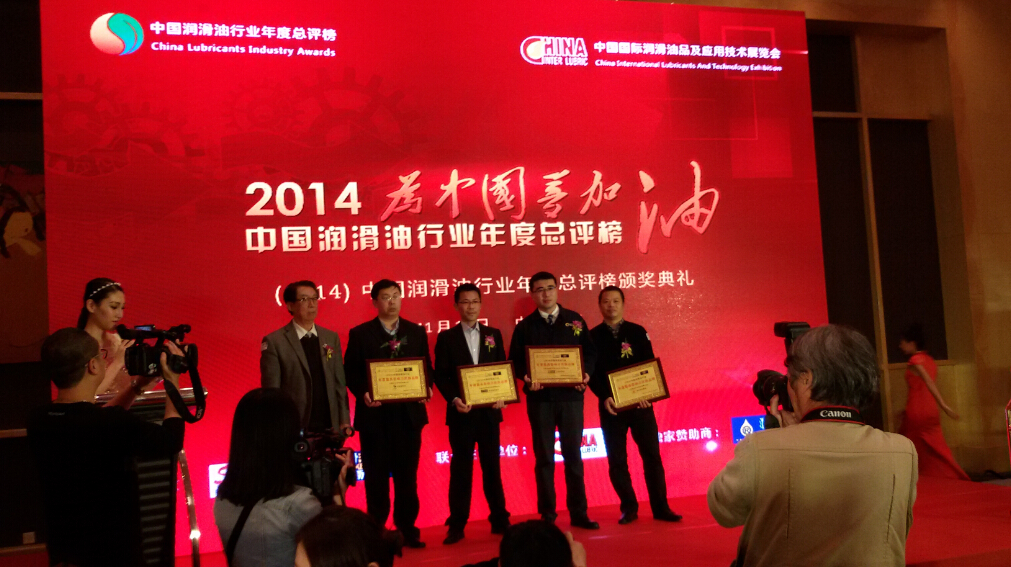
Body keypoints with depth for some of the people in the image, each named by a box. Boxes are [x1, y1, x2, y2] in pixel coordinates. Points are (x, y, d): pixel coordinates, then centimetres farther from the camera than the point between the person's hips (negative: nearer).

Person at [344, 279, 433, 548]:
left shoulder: (417, 332, 9)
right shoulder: (359, 334, 1)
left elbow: (427, 367, 10)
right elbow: (350, 372, -1)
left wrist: (427, 387, -9)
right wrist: (362, 393, -18)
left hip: (408, 413, 2)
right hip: (375, 415, -2)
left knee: (407, 475, 9)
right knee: (376, 477, 6)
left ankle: (407, 529, 18)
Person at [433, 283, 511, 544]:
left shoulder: (494, 334, 10)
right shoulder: (446, 337, 3)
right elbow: (440, 375, -3)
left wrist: (502, 396, -9)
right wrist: (454, 399, -18)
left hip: (489, 410, 2)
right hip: (461, 412, -2)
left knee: (492, 466, 9)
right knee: (460, 468, 3)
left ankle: (499, 519, 17)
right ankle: (457, 525, 9)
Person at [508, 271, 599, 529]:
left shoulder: (575, 320, 8)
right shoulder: (525, 326, 5)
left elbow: (589, 352, 8)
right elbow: (515, 361, 2)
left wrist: (586, 373, -10)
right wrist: (526, 377, -17)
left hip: (571, 396, 1)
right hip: (540, 399, -1)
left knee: (573, 456, 6)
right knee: (544, 458, 5)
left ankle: (578, 513, 15)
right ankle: (547, 515, 13)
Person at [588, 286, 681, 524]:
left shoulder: (637, 332, 6)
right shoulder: (593, 336, 4)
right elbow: (591, 371, -1)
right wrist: (604, 397, -16)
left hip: (640, 403, 0)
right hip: (611, 405, 0)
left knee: (651, 455, 1)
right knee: (616, 459, 3)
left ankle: (660, 507, 10)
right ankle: (629, 508, 14)